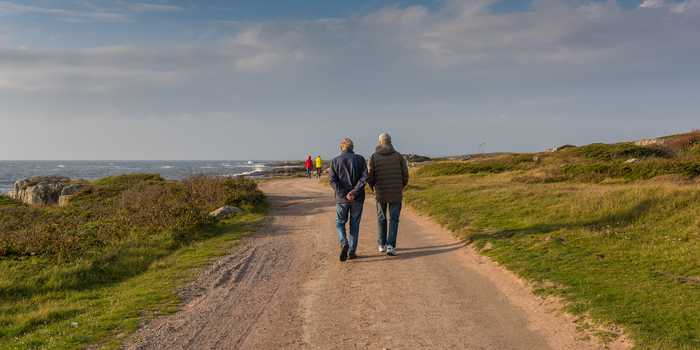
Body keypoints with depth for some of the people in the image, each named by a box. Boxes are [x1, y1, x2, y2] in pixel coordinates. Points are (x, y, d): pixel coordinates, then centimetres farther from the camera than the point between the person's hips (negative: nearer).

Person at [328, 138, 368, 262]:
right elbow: (364, 177, -11)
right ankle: (352, 251, 12)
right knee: (354, 224, 10)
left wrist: (344, 194, -13)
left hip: (341, 199, 0)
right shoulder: (360, 159, 1)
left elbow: (332, 180, -8)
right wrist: (354, 191, -16)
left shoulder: (335, 161, 2)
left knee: (340, 223, 14)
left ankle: (344, 243, -9)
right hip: (357, 198, 0)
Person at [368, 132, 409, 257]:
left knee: (381, 218, 19)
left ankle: (382, 245, 27)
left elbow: (370, 177, -6)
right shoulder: (399, 156, -3)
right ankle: (390, 246, -7)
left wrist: (373, 188, 16)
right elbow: (405, 175, -3)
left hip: (380, 193, 1)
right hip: (396, 194, -1)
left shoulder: (374, 157, -4)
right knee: (393, 220, 7)